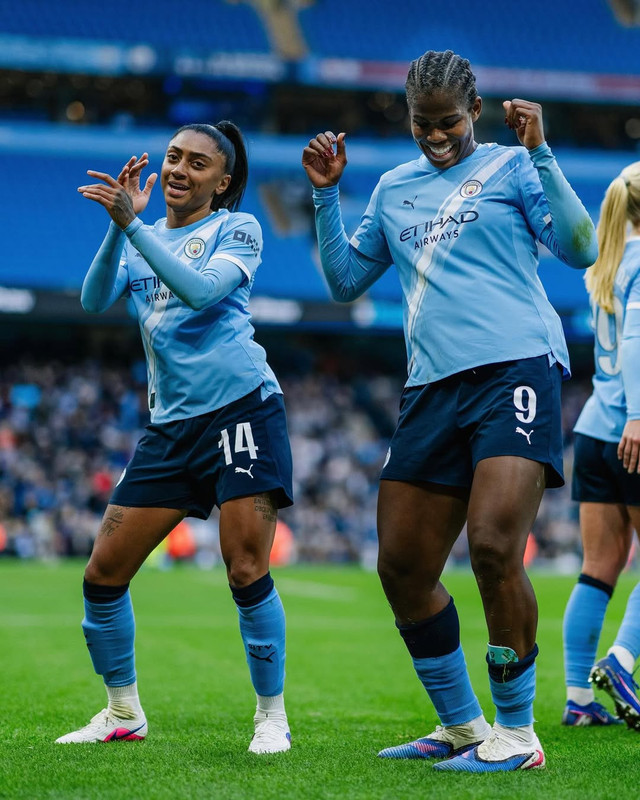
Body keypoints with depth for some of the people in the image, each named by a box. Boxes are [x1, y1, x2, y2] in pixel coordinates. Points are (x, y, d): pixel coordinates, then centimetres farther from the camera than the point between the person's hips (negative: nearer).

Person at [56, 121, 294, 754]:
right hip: (170, 425, 5)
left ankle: (272, 717, 1)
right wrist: (118, 226, -18)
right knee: (103, 574, 2)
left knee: (246, 570, -14)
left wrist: (132, 223, -23)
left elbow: (201, 290, -18)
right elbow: (95, 300, -3)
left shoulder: (237, 228, 2)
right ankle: (123, 713, 19)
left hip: (242, 409, -5)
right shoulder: (140, 238, 15)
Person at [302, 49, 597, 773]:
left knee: (494, 547, -20)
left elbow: (580, 249, -6)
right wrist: (325, 196, 13)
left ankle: (517, 733, -7)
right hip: (432, 388, 6)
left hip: (516, 369, -6)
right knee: (401, 568, 3)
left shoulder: (510, 167, 6)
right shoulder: (394, 188, 20)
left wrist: (540, 153, -12)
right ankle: (461, 726, 19)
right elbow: (345, 280, 25)